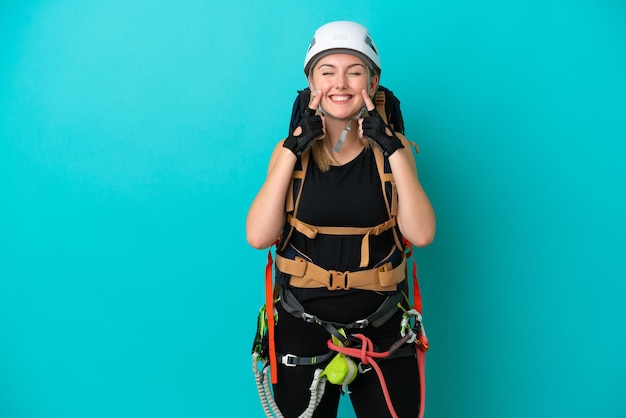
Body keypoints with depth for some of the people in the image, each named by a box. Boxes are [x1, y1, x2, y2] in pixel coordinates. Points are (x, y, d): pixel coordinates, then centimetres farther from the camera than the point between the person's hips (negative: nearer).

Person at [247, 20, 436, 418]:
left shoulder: (392, 147, -1)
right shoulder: (291, 149, 0)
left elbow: (421, 234, -15)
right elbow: (259, 236, -15)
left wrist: (392, 147, -18)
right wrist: (294, 148, -16)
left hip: (381, 328, 0)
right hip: (303, 326, 0)